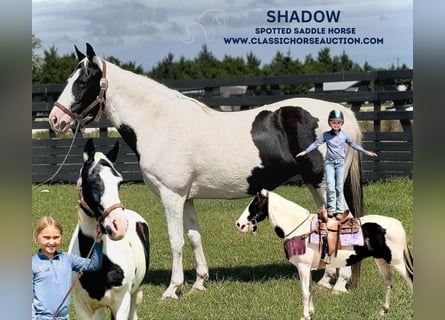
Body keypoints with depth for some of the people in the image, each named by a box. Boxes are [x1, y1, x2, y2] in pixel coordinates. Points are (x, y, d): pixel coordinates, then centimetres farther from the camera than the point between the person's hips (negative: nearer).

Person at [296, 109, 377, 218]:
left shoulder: (344, 135, 6)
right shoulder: (326, 135, 2)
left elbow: (353, 145, 16)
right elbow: (316, 143, 1)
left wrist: (366, 152, 16)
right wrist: (305, 151, -8)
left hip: (340, 163, 1)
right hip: (329, 162, -1)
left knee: (339, 187, 0)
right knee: (330, 186, -11)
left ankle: (339, 210, 3)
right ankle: (331, 208, -1)